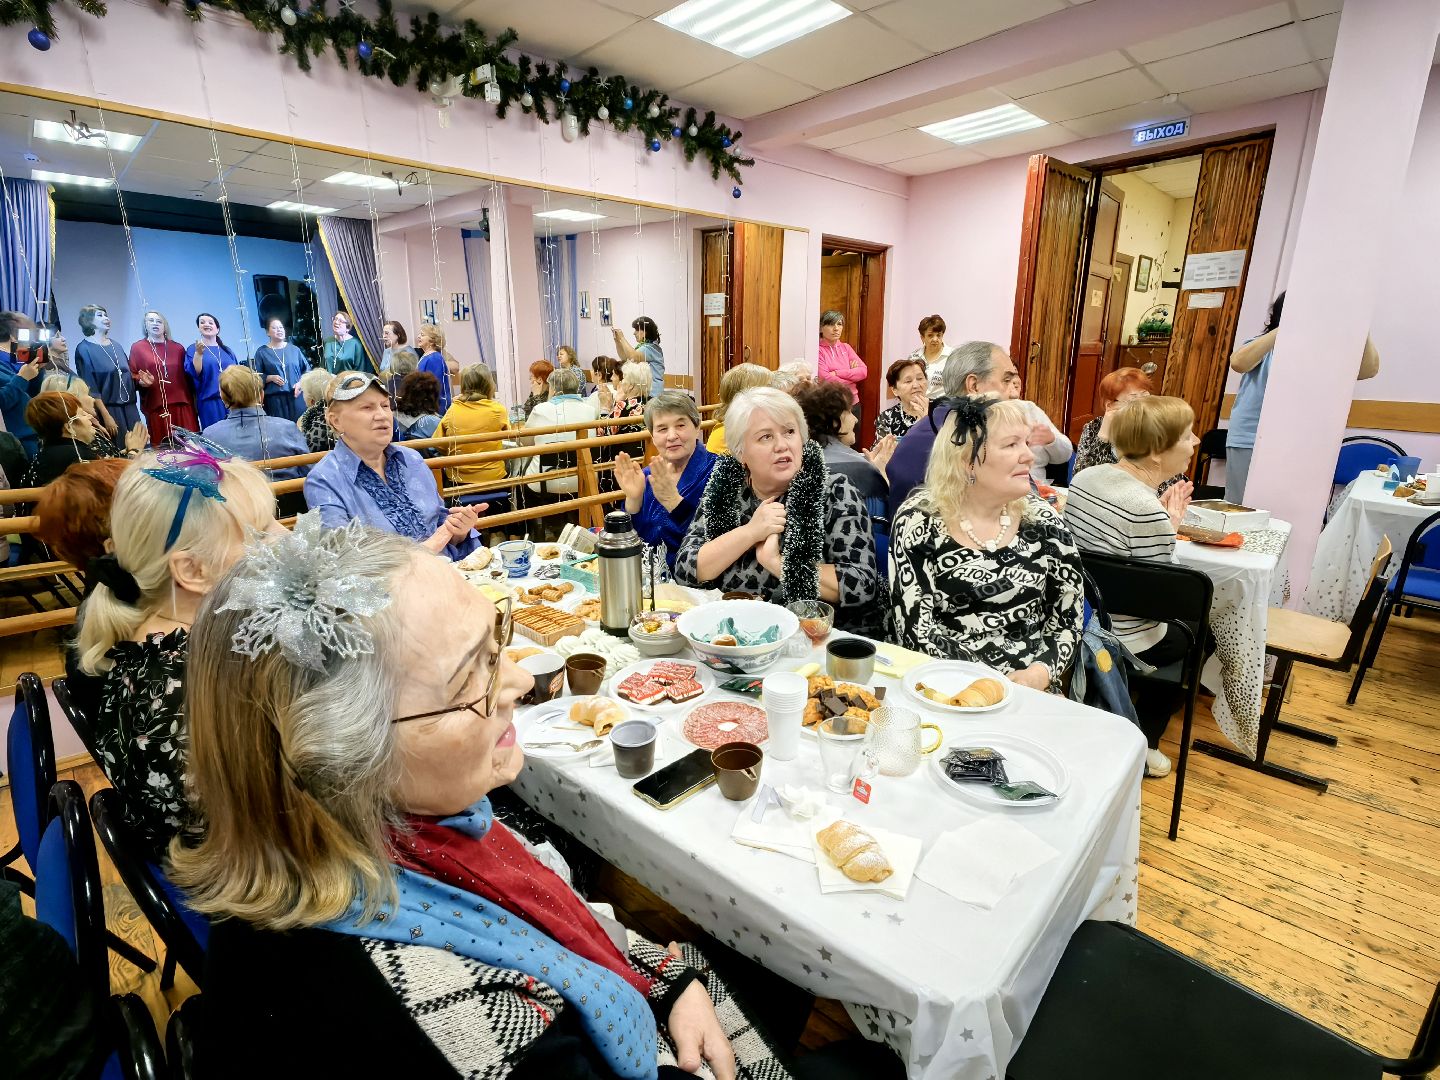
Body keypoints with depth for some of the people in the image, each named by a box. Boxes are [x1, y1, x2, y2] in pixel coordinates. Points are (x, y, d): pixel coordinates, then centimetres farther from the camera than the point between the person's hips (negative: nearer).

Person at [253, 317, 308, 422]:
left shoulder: (293, 349, 11)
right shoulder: (262, 352, 7)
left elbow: (307, 369, 12)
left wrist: (300, 383, -4)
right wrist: (271, 378, -12)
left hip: (296, 396, 1)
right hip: (275, 398, -1)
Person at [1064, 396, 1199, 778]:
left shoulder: (1084, 478, -5)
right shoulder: (1148, 511, -30)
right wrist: (1171, 529, -10)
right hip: (1124, 641, -7)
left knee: (1175, 624, 34)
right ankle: (1141, 744, 33)